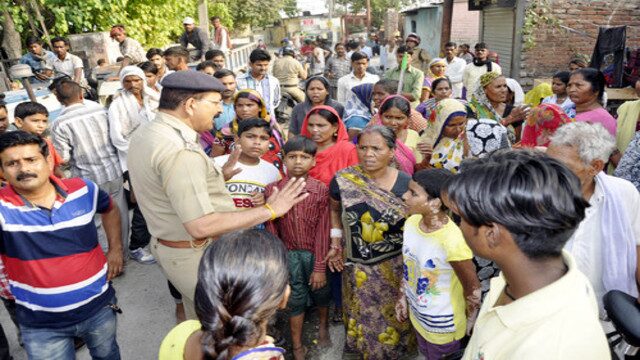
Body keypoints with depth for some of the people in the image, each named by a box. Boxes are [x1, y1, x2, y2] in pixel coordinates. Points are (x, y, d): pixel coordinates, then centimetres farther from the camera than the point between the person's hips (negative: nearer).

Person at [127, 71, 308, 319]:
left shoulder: (145, 133, 4)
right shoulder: (179, 150, -28)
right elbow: (201, 226, -31)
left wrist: (219, 176, 8)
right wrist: (269, 210, -26)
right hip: (200, 258, -10)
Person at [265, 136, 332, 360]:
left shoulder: (320, 190, -12)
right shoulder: (272, 190, -9)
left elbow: (322, 230, -11)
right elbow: (271, 230, -5)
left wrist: (320, 267, -11)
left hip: (315, 253, 0)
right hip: (289, 254, 0)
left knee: (321, 293, 21)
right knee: (295, 300, 13)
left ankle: (323, 327, 51)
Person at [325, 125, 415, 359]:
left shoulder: (406, 184, -14)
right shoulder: (343, 179, -13)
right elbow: (334, 209, 6)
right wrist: (335, 244, 1)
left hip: (395, 266, 0)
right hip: (358, 266, 1)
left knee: (393, 316, 19)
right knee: (363, 316, 20)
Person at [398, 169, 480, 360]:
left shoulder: (452, 241, -35)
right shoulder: (411, 222, -14)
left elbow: (473, 290, -20)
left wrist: (467, 325, -6)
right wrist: (402, 298, 10)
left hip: (442, 325, -6)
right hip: (417, 314, 6)